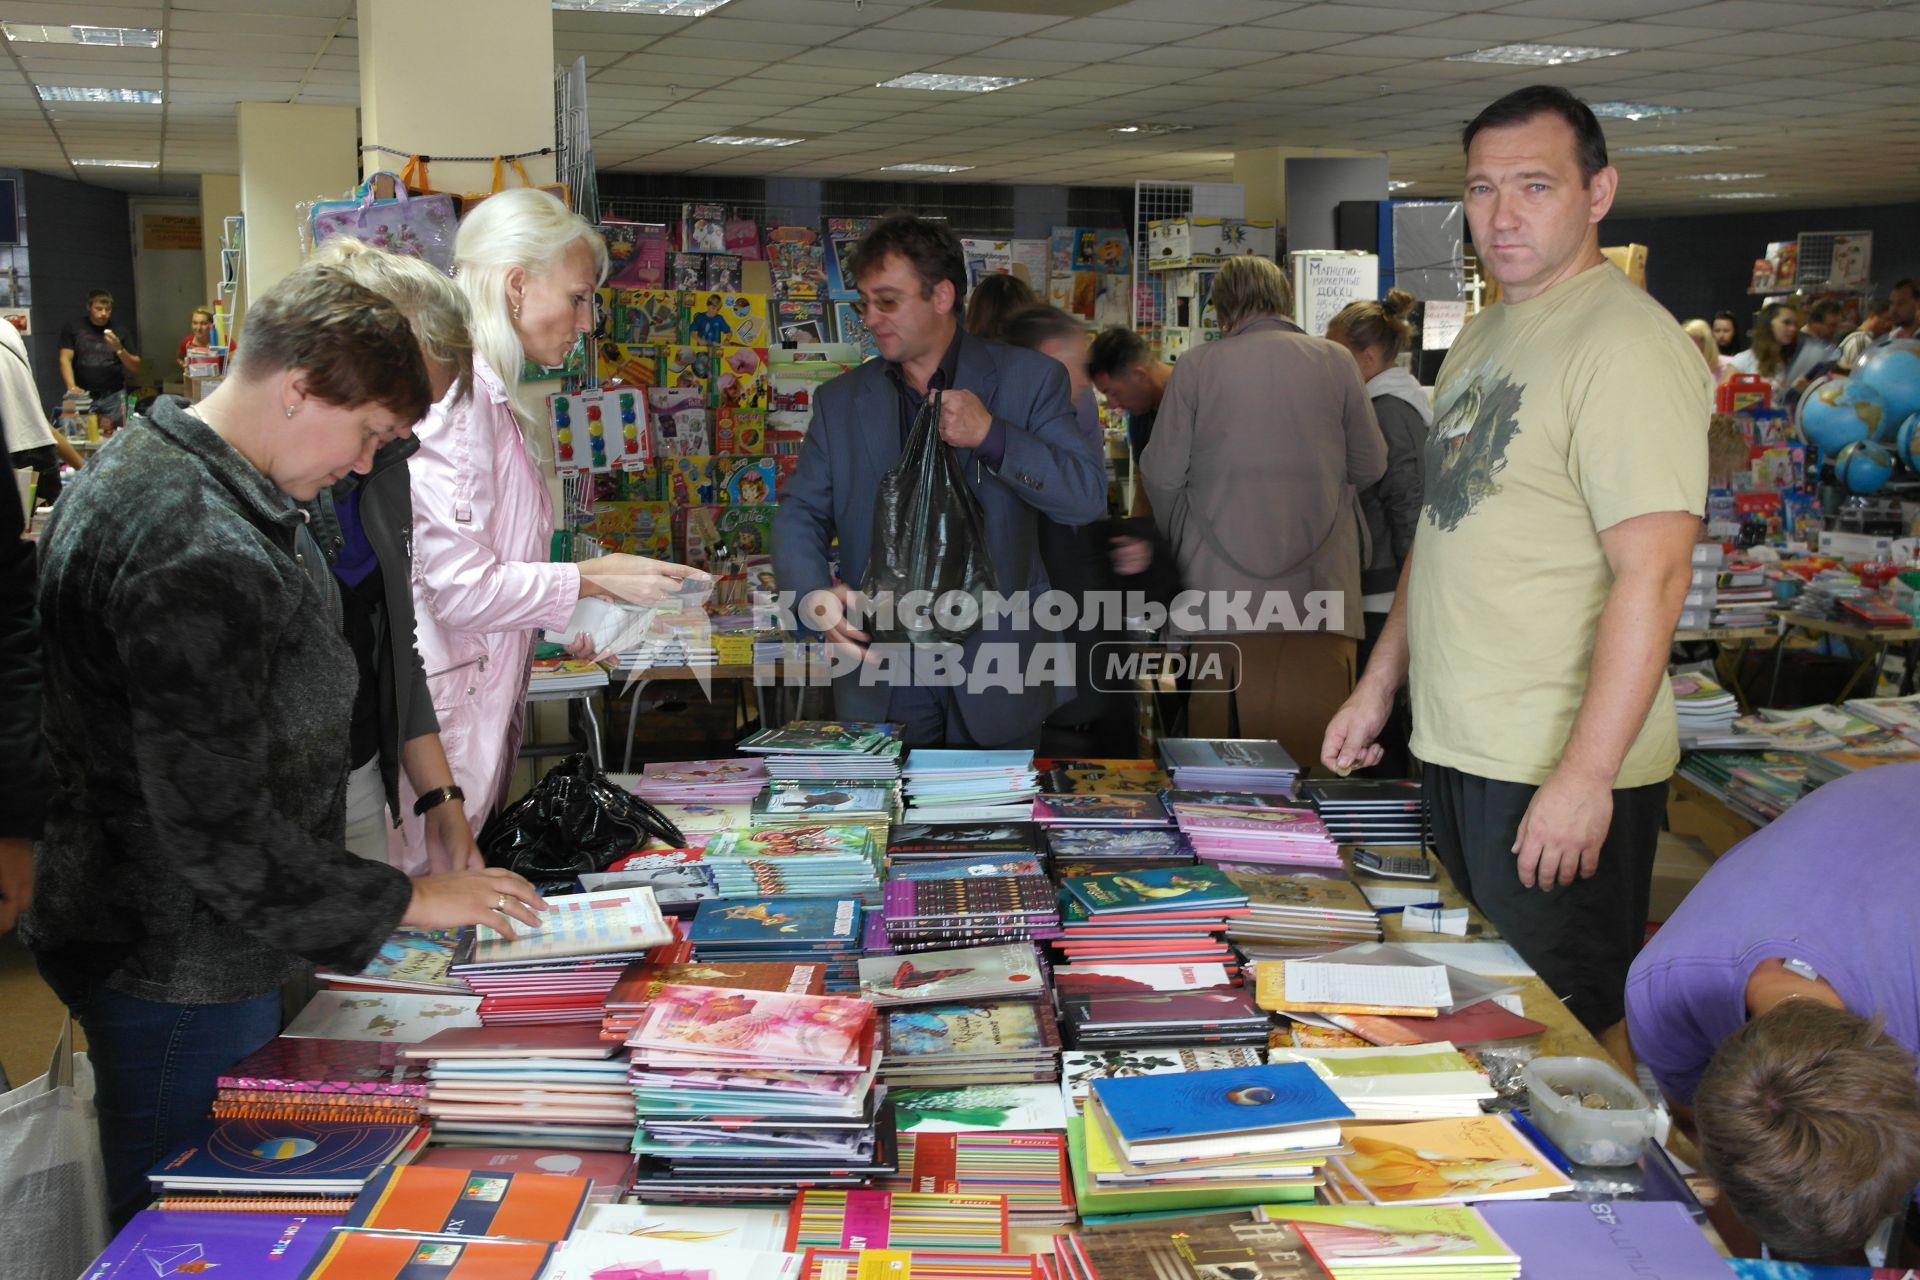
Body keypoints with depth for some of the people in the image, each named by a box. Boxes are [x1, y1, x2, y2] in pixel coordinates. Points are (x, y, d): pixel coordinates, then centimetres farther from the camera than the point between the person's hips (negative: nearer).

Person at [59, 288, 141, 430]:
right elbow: (65, 359, -1)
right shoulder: (72, 328, 7)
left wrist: (119, 349, -11)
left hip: (114, 397, 1)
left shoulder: (119, 331, 8)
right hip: (83, 396, -1)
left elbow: (136, 370, 6)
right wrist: (72, 387, -17)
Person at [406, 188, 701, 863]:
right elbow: (461, 588, -19)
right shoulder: (453, 396, -16)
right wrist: (591, 578, -11)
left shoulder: (491, 398, 15)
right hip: (441, 711, -10)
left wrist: (563, 620, 10)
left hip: (485, 695, 10)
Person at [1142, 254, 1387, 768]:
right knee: (1318, 753, 6)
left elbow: (1161, 476, 3)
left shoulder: (1195, 367, 1)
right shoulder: (1335, 362, 4)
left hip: (1223, 589, -1)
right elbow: (1372, 466, 11)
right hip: (1320, 588, 1)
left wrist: (1177, 543, 21)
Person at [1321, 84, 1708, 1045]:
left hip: (1561, 770, -9)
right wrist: (1378, 685, 17)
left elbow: (1651, 575, -22)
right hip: (1456, 749, 9)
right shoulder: (1483, 337, 14)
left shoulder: (1625, 343, -15)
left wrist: (1585, 776, -25)